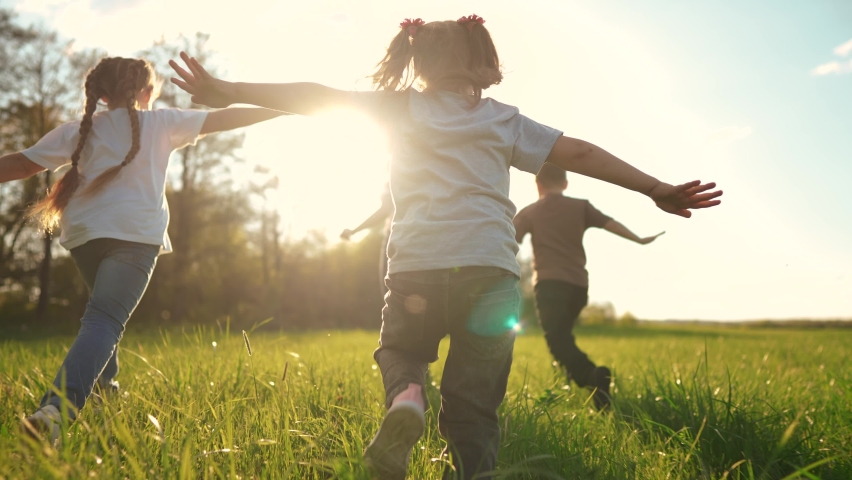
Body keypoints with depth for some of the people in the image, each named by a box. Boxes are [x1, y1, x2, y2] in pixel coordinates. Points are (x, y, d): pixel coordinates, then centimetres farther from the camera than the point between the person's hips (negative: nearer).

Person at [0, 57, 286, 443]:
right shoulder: (160, 123, 9)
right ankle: (56, 408, -35)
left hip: (83, 234, 5)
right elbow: (226, 119, 10)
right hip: (134, 234, -4)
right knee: (104, 320, -15)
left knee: (105, 308, 30)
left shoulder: (79, 131, 15)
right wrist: (287, 106, 16)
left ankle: (104, 383, 32)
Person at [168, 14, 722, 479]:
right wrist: (656, 189, 15)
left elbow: (321, 97, 7)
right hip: (491, 269, 1)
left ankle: (406, 397, -6)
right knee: (474, 406, 10)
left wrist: (229, 91, 8)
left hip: (416, 265, 0)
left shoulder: (403, 108, 14)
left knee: (399, 349, 27)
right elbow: (579, 153, 11)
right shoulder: (504, 120, 16)